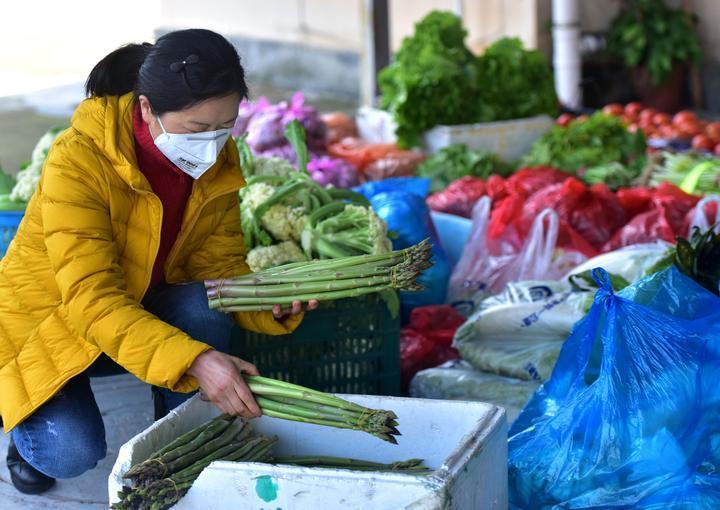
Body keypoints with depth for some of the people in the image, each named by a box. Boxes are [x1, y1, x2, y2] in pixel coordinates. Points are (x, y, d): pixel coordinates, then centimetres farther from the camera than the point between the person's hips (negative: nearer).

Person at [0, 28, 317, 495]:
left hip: (140, 312, 4)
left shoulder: (219, 161, -12)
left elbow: (220, 265, -7)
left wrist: (271, 304, -29)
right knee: (72, 453, -26)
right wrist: (193, 360, -46)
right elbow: (92, 300, -34)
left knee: (204, 309, -27)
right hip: (43, 325, -4)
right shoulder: (79, 160, -30)